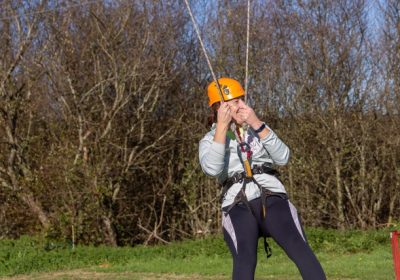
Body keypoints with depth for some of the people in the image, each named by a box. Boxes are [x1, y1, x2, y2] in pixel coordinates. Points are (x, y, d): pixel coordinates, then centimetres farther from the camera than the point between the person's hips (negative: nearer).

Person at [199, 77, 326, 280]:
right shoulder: (209, 140, 10)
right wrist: (222, 126, -12)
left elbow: (283, 158, 1)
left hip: (272, 199, 2)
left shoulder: (258, 128, 18)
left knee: (300, 250, -23)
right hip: (238, 206, -2)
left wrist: (257, 124, -8)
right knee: (245, 260, -28)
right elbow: (212, 169, -14)